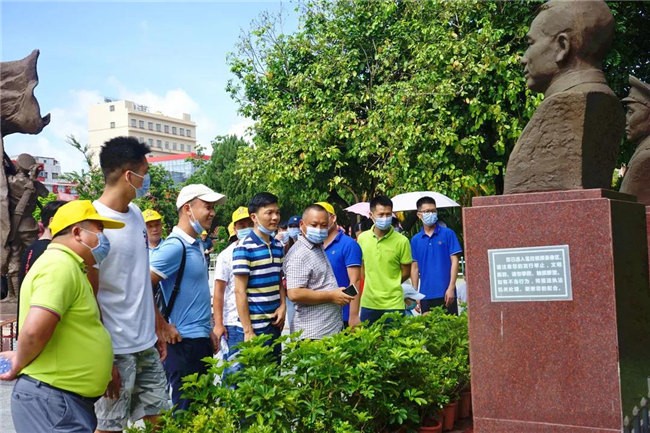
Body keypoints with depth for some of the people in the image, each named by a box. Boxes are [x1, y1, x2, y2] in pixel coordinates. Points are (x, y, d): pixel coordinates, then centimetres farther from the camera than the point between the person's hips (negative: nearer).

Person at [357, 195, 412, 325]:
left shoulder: (401, 241, -8)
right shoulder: (362, 238, 3)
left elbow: (406, 272, 2)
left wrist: (391, 285, 5)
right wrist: (370, 286, 8)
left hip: (393, 304, -3)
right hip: (368, 303, 3)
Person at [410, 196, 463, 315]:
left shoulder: (448, 234, 1)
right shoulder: (415, 240, 9)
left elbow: (455, 261, -3)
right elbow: (415, 267, 11)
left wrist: (451, 288, -11)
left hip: (445, 293, -3)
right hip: (426, 295, 3)